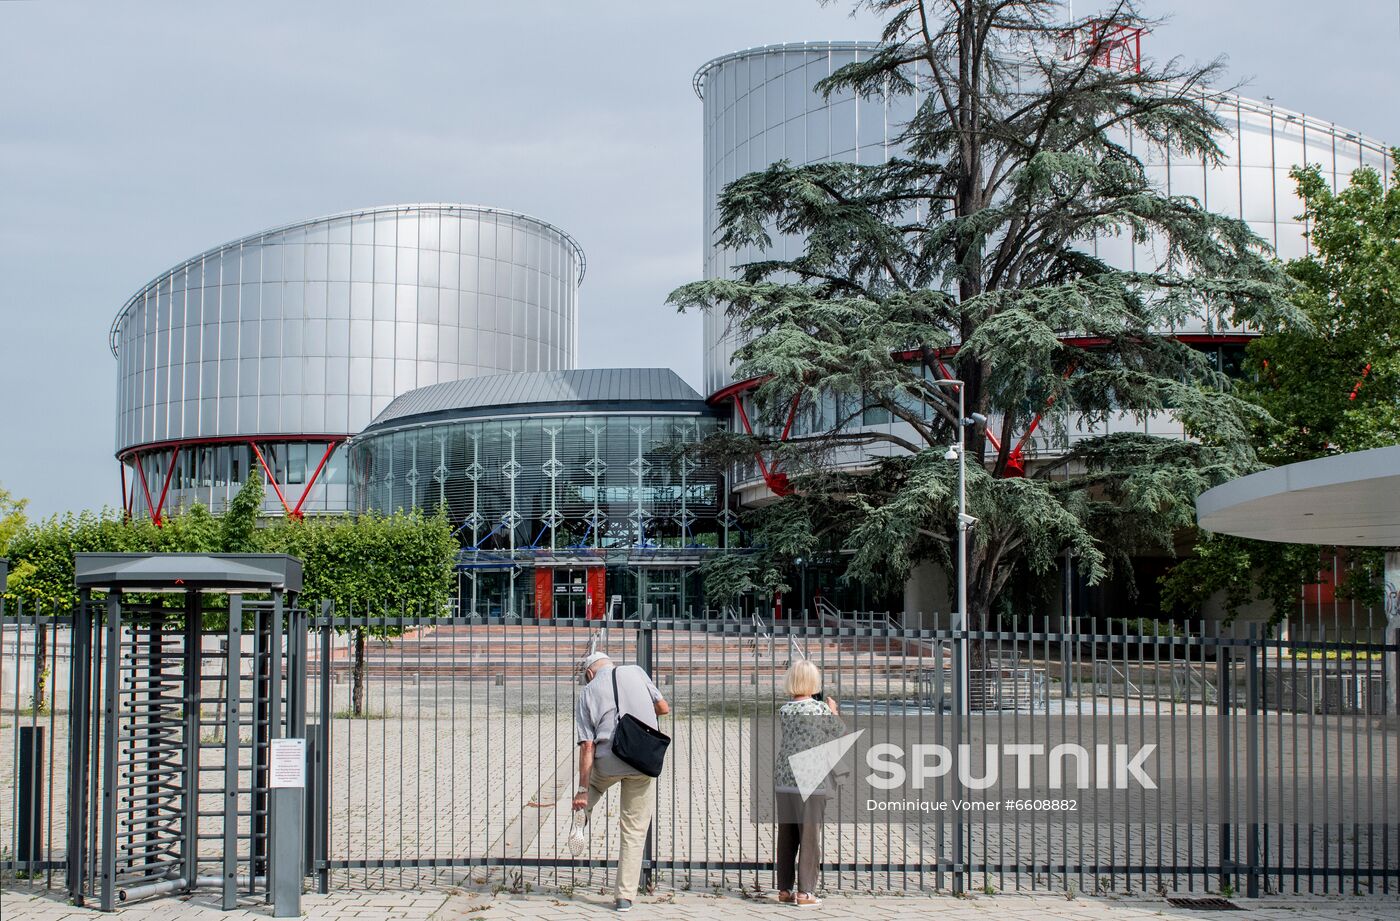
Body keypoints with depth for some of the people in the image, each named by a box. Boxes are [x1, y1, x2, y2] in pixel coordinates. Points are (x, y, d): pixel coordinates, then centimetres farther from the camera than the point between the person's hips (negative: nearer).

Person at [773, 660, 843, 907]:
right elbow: (839, 733, 3)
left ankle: (784, 889, 16)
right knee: (809, 838, 2)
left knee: (786, 837, 11)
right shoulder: (821, 709, -9)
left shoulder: (784, 710, 3)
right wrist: (834, 711, 21)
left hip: (784, 782, 4)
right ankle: (805, 893, 3)